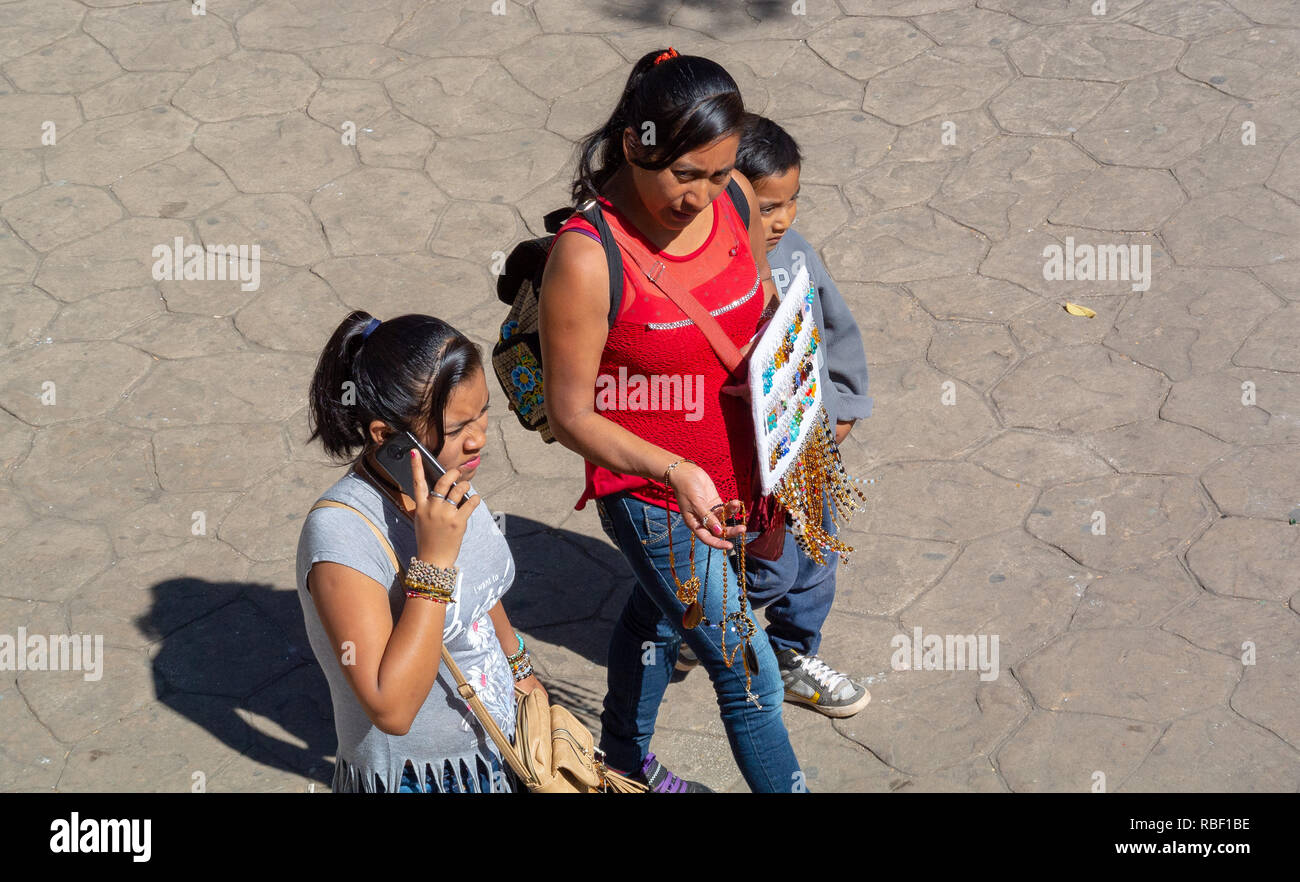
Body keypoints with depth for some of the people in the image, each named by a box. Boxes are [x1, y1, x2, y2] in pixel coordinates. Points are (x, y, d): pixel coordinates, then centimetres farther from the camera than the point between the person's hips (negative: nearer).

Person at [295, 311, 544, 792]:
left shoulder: (452, 484, -5)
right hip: (412, 779, -7)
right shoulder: (339, 532, -29)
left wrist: (521, 672, 24)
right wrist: (434, 558, -34)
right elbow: (391, 709, -34)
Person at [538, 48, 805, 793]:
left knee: (658, 615, 30)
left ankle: (626, 758, 55)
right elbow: (571, 414, -21)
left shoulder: (732, 199, -10)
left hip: (734, 474, 7)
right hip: (652, 496, -7)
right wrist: (675, 472, -33)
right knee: (750, 675, 1)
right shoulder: (586, 257, -29)